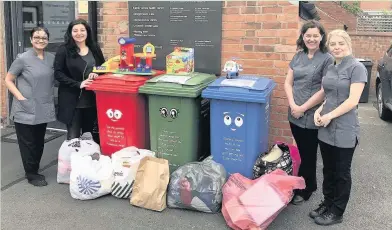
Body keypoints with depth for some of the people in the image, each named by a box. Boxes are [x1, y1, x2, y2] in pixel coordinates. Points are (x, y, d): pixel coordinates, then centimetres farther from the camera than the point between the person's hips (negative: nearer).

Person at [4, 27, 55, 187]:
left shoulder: (51, 58, 4)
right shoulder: (23, 59, -9)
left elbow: (53, 80, 18)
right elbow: (8, 80, -6)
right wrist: (21, 97, -13)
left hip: (43, 109, 5)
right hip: (26, 109, -5)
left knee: (39, 142, 14)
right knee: (28, 142, 5)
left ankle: (35, 170, 29)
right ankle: (31, 174, 18)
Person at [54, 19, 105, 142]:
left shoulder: (94, 49, 9)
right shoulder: (64, 50, -3)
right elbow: (58, 74, -8)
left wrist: (96, 74, -5)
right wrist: (78, 84, -18)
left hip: (92, 100, 4)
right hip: (72, 101, -4)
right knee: (73, 138, 0)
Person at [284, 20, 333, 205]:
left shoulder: (327, 59, -9)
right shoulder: (298, 56, 8)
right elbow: (288, 82, 7)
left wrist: (303, 108, -13)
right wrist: (293, 105, -8)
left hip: (312, 116, -5)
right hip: (294, 114, 5)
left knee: (308, 155, 9)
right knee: (303, 153, 17)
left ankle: (303, 191, 25)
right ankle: (310, 185, 36)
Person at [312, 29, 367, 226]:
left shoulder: (357, 68, -11)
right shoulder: (329, 68, 9)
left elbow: (352, 101, -18)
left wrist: (330, 115, -16)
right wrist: (319, 111, -2)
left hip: (344, 131, -6)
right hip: (326, 129, 6)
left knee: (342, 172, 8)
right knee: (328, 170, 16)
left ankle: (337, 212, 22)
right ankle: (327, 204, 32)